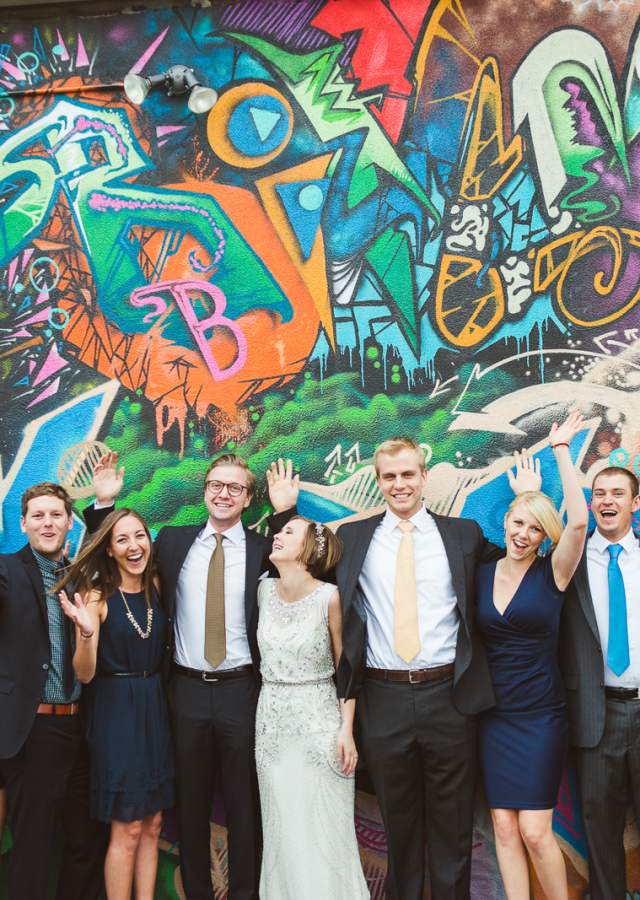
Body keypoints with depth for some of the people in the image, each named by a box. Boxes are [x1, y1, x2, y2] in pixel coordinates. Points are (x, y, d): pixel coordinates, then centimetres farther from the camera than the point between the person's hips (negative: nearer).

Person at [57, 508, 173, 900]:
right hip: (117, 710, -5)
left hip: (155, 709, 5)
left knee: (152, 826, 12)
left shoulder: (156, 587, 3)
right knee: (127, 830, 2)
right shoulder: (97, 596, -11)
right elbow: (85, 674, -11)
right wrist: (86, 632, -30)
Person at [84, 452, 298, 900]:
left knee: (244, 806, 11)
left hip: (242, 692, -2)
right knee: (190, 804, 16)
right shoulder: (173, 541, 4)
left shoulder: (263, 549, -2)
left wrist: (284, 513, -15)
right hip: (188, 691, 2)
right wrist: (105, 504, 1)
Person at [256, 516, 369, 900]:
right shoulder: (265, 589, 1)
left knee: (324, 830, 4)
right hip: (273, 723, 4)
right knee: (283, 829, 13)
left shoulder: (329, 596, -12)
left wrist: (347, 730, -10)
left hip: (319, 720, -4)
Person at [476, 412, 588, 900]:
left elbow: (578, 521, -22)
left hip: (540, 714, -3)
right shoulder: (483, 573, 4)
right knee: (505, 828, 5)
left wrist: (561, 449, -19)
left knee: (535, 830, -3)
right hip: (494, 714, 3)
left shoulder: (553, 571, -6)